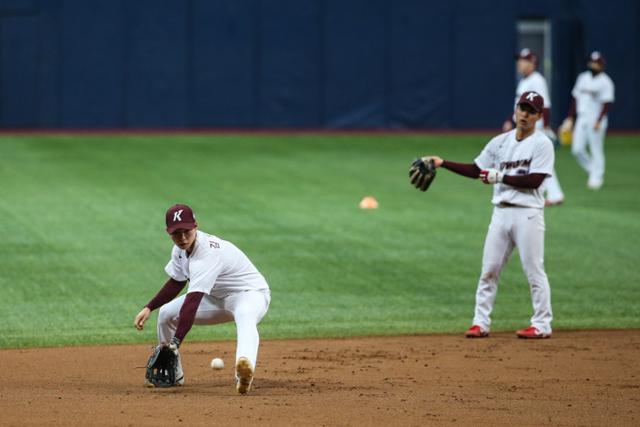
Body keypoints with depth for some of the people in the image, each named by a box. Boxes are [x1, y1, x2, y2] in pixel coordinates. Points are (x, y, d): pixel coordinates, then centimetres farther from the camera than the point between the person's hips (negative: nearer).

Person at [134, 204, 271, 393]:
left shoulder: (207, 253, -32)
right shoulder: (181, 249, -4)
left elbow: (191, 303, -39)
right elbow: (176, 283, 13)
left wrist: (175, 342, -44)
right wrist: (149, 308, 0)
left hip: (250, 293, -9)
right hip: (218, 297, 9)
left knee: (245, 320, -43)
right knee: (166, 312, 3)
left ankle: (244, 372, -72)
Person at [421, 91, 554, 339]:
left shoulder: (542, 144, -5)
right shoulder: (500, 142, 12)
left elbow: (534, 181, -15)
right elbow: (475, 170, 15)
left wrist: (499, 176, -15)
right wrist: (443, 164, 6)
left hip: (527, 214, -6)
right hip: (501, 213, 6)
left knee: (534, 270, -3)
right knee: (489, 270, 4)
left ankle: (542, 325, 4)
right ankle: (481, 323, 10)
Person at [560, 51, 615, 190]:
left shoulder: (605, 82, -8)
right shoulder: (583, 78, 13)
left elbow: (607, 104, -14)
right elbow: (575, 98, 17)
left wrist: (599, 121, -22)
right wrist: (570, 118, 13)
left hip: (596, 120, -6)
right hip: (581, 119, 6)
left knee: (596, 150, -3)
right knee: (577, 149, 1)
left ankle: (596, 178, 6)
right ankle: (593, 171, 19)